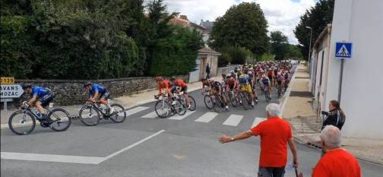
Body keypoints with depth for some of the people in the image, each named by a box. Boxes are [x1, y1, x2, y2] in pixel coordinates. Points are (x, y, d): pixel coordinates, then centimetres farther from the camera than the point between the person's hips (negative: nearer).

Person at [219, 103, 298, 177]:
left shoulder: (264, 125, -16)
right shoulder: (286, 125, -4)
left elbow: (247, 133, -19)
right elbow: (291, 143, 2)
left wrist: (230, 138, -17)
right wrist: (295, 158, 14)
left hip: (266, 161, -3)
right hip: (281, 160, 4)